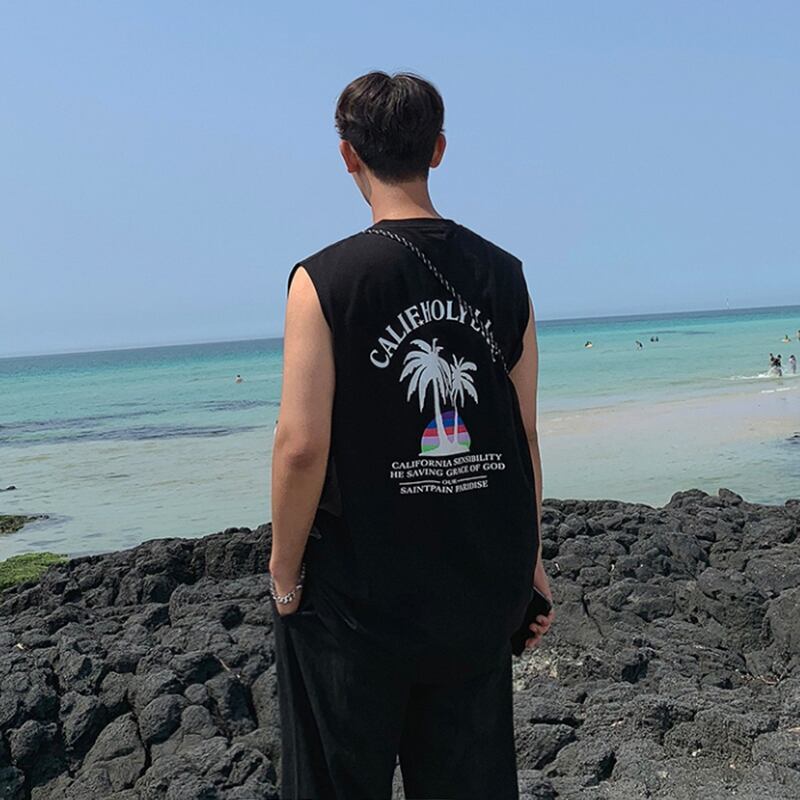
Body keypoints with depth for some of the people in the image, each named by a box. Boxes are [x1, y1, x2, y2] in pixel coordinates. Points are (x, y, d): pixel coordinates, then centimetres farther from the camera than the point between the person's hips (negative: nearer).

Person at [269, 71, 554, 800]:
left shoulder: (325, 279, -11)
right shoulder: (504, 275, 1)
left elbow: (301, 446, -16)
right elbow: (526, 436, 4)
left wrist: (284, 573, -3)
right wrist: (529, 560, 14)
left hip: (358, 595, -4)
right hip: (480, 587, 4)